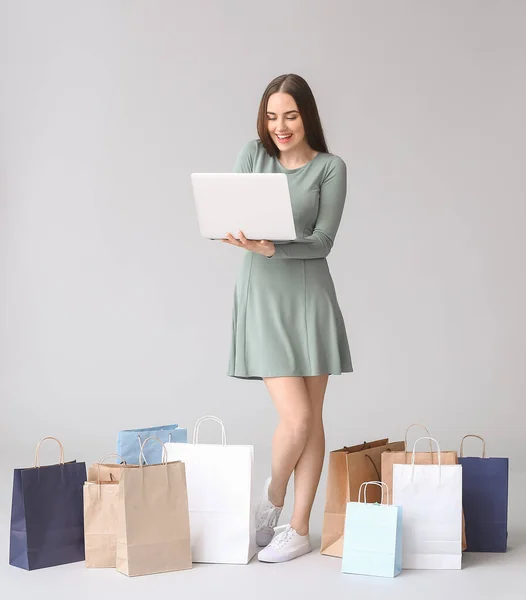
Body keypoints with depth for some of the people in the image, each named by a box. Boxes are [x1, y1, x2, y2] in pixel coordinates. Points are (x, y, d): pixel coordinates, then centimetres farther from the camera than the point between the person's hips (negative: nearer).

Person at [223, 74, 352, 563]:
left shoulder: (330, 168, 1)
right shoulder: (253, 154, 6)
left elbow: (322, 241, -7)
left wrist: (271, 248, -23)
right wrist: (235, 234, -21)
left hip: (309, 295, 1)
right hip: (262, 297, 0)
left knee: (312, 419, 4)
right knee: (295, 417, -9)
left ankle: (298, 528, 17)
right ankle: (272, 497, 20)